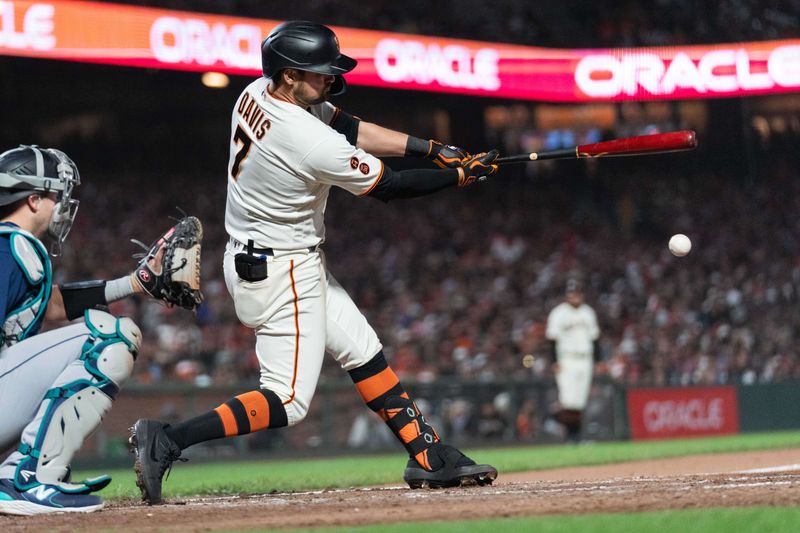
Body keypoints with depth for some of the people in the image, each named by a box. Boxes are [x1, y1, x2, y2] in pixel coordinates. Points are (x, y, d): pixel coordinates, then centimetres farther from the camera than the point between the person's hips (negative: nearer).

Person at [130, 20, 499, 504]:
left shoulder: (257, 95, -2)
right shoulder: (311, 142, -29)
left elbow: (349, 127, 6)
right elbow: (388, 187, -16)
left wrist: (431, 148, 2)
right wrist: (461, 175, -2)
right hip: (280, 274, -10)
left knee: (364, 353, 15)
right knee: (288, 401, -8)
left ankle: (428, 457, 20)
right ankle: (167, 442, -13)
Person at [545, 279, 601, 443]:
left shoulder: (588, 312, 14)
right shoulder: (558, 313, -3)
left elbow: (594, 336, 18)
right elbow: (553, 338, -6)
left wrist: (597, 360, 12)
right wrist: (555, 362, -13)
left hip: (585, 360, 5)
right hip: (566, 360, -5)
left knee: (580, 400, 4)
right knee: (568, 399, -14)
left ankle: (576, 434, 9)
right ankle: (569, 433, -11)